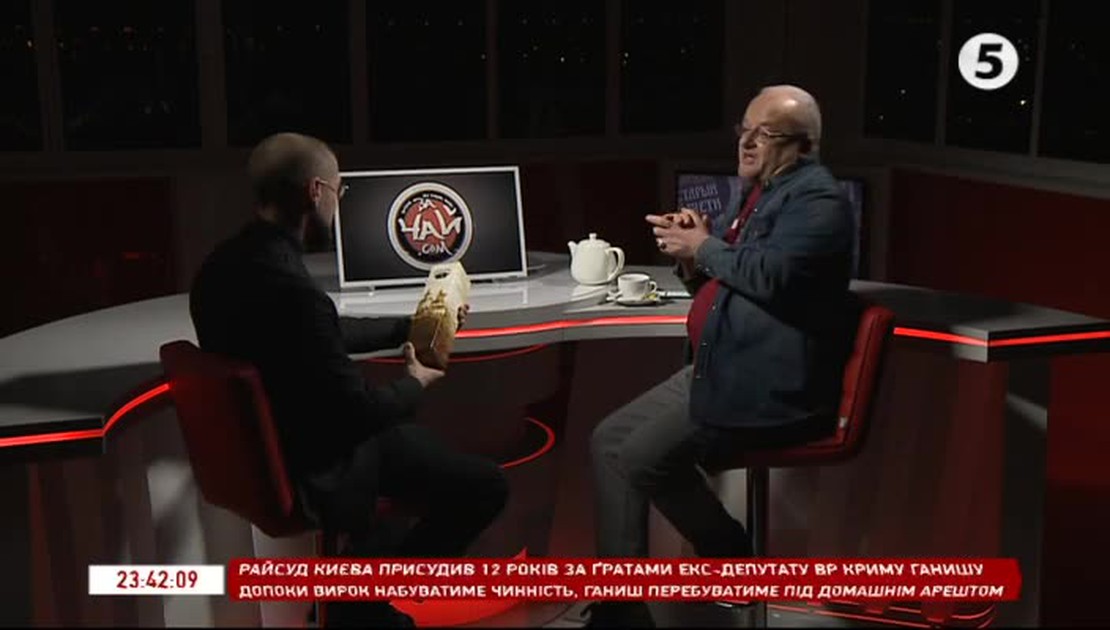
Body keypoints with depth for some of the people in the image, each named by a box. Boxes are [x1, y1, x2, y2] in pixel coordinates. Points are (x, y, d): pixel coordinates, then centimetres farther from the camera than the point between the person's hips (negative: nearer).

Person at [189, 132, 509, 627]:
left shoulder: (224, 265, -3)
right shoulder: (292, 290, -33)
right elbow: (357, 411, -24)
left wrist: (409, 326, 17)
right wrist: (414, 384, -4)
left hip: (261, 448, 9)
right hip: (312, 470, -9)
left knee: (416, 439, 30)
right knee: (484, 485, 2)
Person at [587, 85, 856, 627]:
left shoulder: (816, 197, -11)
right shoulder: (759, 192, 19)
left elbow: (771, 276, -27)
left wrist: (704, 247, -11)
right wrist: (690, 255, 3)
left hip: (767, 384, -10)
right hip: (717, 369, 10)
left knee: (645, 457, -20)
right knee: (608, 440, 3)